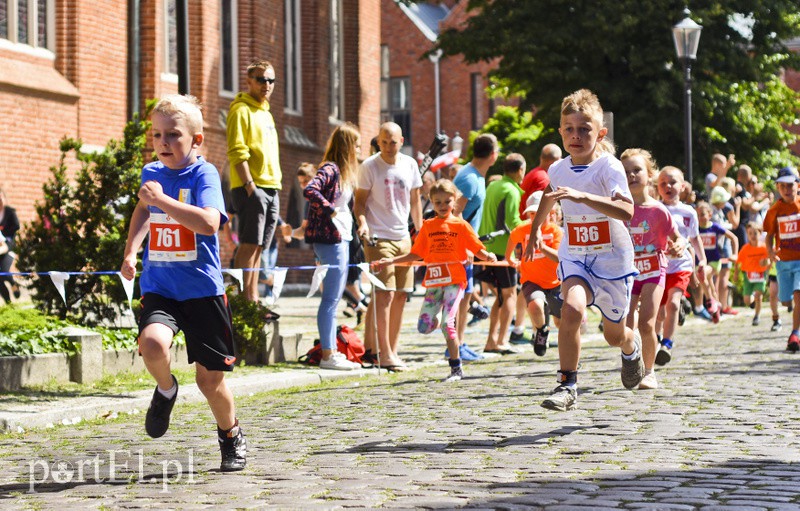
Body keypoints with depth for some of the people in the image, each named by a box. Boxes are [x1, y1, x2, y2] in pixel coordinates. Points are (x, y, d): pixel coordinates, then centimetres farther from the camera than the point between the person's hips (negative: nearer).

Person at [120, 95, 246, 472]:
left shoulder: (204, 174, -10)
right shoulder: (151, 173, 7)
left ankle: (231, 436, 32)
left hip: (202, 289, -3)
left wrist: (162, 199, -28)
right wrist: (130, 252, 19)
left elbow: (209, 222, -28)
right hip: (159, 288, 3)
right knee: (152, 344, -28)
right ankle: (165, 390, 5)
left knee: (210, 378, 4)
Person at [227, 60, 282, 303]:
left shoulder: (266, 113, 22)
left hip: (271, 188, 9)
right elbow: (237, 153, -15)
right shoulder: (241, 110, -6)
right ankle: (246, 299, -10)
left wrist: (275, 187, 18)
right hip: (252, 188, -9)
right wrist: (249, 185, -21)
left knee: (258, 246, 9)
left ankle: (254, 297, 11)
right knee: (249, 245, -10)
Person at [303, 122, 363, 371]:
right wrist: (331, 211, -23)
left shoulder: (342, 171, 16)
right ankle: (327, 355, -5)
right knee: (331, 298, -7)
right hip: (330, 239, -10)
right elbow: (310, 190, -29)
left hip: (340, 240, 10)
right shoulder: (330, 169, -13)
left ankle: (331, 351, 21)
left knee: (334, 298, 14)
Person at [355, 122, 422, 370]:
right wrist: (363, 223, -20)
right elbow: (360, 201, -2)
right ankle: (384, 353, -10)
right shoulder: (369, 166, -5)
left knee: (401, 295, 6)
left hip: (404, 238, 5)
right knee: (385, 293, -12)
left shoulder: (410, 165, 8)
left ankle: (393, 349, 15)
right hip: (378, 238, -5)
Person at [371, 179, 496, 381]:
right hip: (433, 281, 4)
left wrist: (488, 256, -23)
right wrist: (390, 261, 6)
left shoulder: (460, 225, 3)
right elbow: (416, 254, 13)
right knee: (423, 327, -4)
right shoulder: (428, 226, 11)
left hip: (454, 280, -3)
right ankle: (436, 320, 33)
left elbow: (477, 249, 0)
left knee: (447, 323, -15)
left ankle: (456, 368, -4)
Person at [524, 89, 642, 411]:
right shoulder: (557, 170, -2)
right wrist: (535, 229, 31)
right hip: (574, 256, 2)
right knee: (572, 308, -29)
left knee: (614, 335, 14)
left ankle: (632, 347, 53)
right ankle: (567, 385, -20)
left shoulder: (609, 167, -19)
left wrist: (581, 196, -45)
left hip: (612, 257, -2)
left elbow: (626, 211, -36)